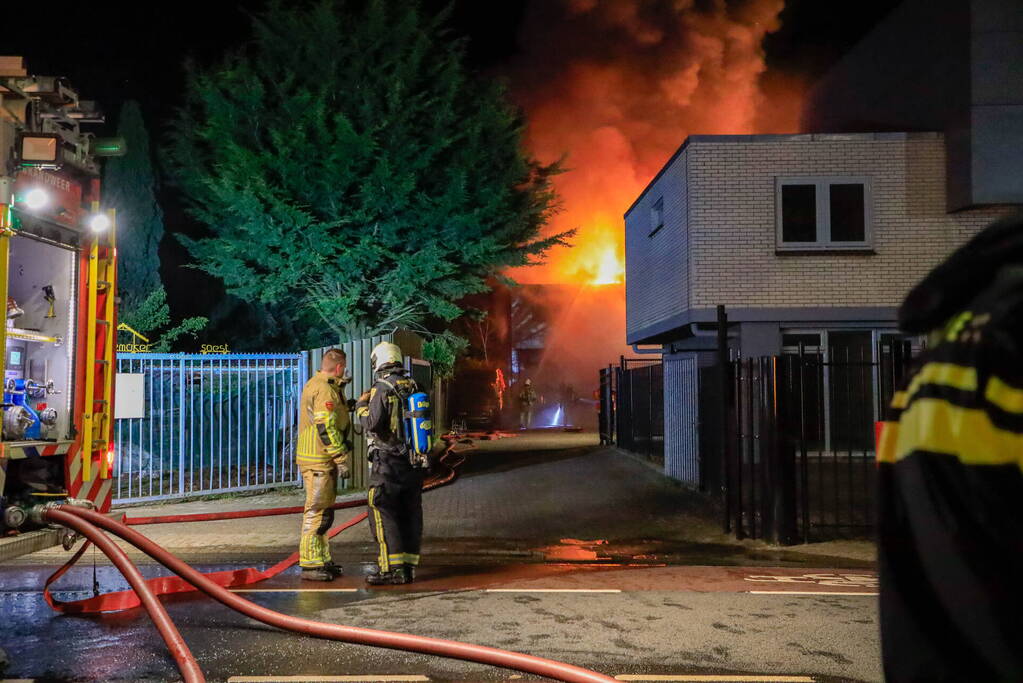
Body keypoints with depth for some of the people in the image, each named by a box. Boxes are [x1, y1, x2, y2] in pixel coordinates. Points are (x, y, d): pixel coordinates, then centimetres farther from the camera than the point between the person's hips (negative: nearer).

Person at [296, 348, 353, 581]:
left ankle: (321, 560, 23)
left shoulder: (315, 384, 16)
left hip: (320, 460, 11)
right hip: (319, 460, -11)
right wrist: (341, 459, -20)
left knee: (323, 511, 16)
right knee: (317, 511, -6)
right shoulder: (325, 390, -17)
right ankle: (310, 564, -2)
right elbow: (326, 429, -22)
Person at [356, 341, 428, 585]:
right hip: (414, 462, 7)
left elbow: (372, 423, -19)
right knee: (411, 513, 10)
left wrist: (362, 405, 0)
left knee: (382, 512, -3)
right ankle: (409, 566, 14)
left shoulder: (382, 389, -11)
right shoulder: (413, 387, 10)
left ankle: (392, 568, -7)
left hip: (388, 461, -7)